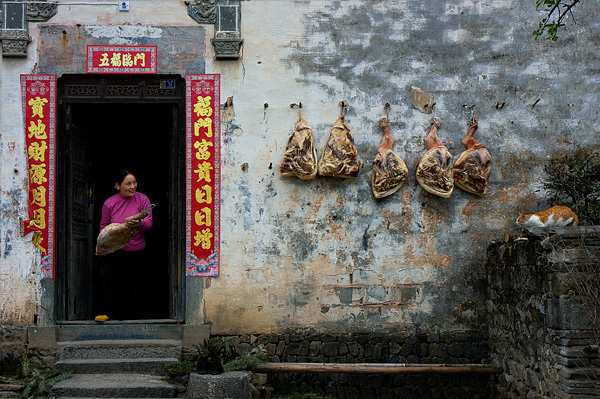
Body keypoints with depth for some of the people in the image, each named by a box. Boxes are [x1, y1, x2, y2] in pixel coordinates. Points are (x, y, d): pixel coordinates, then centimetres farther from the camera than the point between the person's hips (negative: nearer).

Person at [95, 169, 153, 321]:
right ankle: (105, 312, -9)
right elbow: (104, 226, 9)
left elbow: (149, 223, -4)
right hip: (113, 249, 0)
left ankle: (128, 315, 24)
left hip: (136, 251, 0)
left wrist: (140, 224, -28)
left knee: (131, 284, 7)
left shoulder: (142, 199, -2)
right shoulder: (109, 203, -1)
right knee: (106, 275, -19)